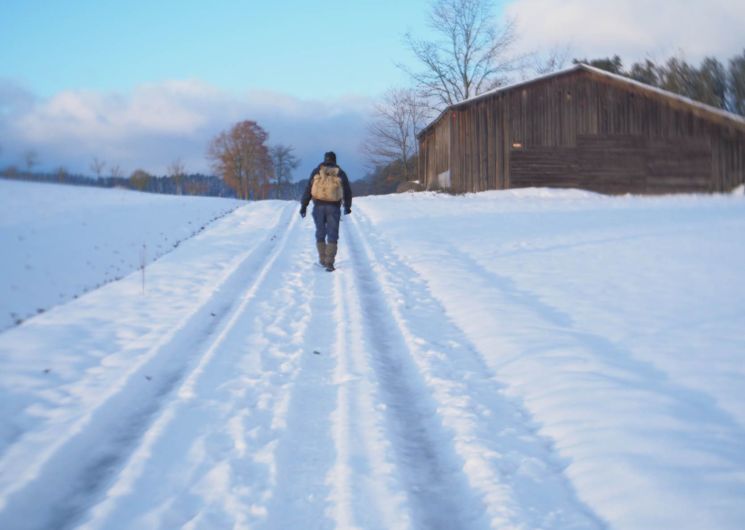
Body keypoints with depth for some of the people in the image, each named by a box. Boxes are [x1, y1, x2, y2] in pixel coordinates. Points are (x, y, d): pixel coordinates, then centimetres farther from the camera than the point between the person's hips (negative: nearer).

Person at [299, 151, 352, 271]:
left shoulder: (317, 171, 5)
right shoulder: (340, 173, 6)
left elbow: (308, 189, 0)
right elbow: (347, 191, 12)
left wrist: (303, 205, 3)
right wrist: (347, 206, 26)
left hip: (319, 206, 1)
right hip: (334, 207, -1)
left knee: (320, 234, 15)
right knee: (332, 235, 2)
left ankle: (322, 259, 19)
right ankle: (329, 262, -8)